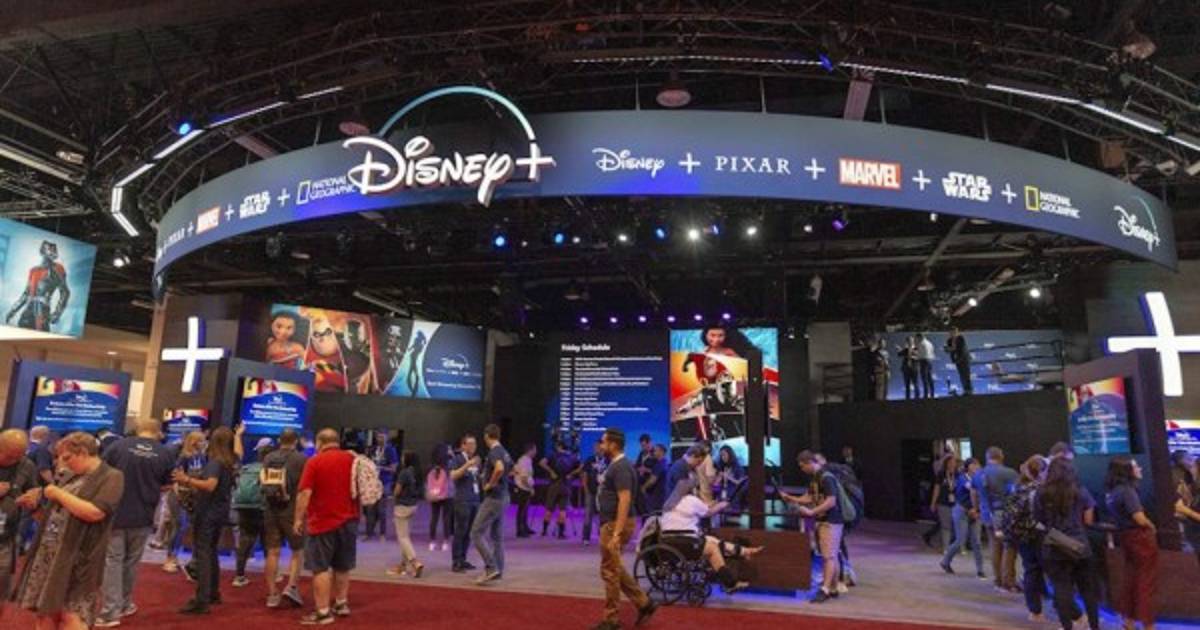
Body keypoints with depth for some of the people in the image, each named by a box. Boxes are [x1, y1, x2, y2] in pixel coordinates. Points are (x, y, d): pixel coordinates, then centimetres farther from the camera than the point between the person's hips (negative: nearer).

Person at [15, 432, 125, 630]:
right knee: (45, 611, 14)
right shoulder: (69, 475, 12)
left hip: (77, 560, -7)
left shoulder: (111, 477, -12)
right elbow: (53, 510, 25)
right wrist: (36, 498, 5)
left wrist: (59, 494, -14)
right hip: (49, 556, 8)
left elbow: (94, 512, -24)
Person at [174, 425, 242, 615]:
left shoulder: (215, 462, -17)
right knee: (211, 552, 20)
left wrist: (187, 480, -37)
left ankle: (201, 601, -13)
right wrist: (238, 435, 44)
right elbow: (238, 452, 30)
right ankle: (214, 592, 27)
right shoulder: (231, 462, 6)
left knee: (202, 555, -10)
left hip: (207, 513, -8)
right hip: (220, 512, 8)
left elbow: (210, 485, -31)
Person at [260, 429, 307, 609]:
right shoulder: (300, 459, -9)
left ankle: (272, 594, 12)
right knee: (298, 551, 10)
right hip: (291, 510, -4)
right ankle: (291, 586, -3)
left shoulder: (268, 458, 4)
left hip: (270, 509, 4)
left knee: (273, 552, 9)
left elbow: (261, 482, 14)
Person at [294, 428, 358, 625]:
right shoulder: (352, 459, 6)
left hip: (323, 522, -6)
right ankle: (341, 603, 28)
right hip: (349, 520, 6)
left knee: (320, 568, 0)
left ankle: (323, 612, 0)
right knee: (343, 566, 17)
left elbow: (305, 493, -15)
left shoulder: (314, 461, -9)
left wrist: (299, 519, -8)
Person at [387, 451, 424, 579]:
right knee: (406, 535, 17)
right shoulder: (417, 473, 5)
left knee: (402, 536, -2)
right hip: (414, 505, 8)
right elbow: (418, 490, 7)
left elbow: (397, 491, -14)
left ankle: (415, 562, -12)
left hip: (403, 506, -8)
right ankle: (404, 564, 23)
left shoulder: (404, 473, -18)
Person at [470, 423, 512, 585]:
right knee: (497, 536, 14)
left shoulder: (494, 452, -16)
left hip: (493, 498, -9)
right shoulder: (504, 452, 12)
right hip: (503, 498, 9)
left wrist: (490, 484, -22)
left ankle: (491, 568, -10)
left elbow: (499, 468, -36)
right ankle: (498, 569, 19)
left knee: (477, 533, -6)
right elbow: (512, 468, 30)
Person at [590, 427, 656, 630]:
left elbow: (625, 500, -24)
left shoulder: (621, 467, -18)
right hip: (611, 522, 10)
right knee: (615, 569, 16)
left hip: (616, 523, -10)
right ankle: (644, 603, 22)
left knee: (610, 571, 0)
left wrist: (616, 534, -27)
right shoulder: (615, 465, 13)